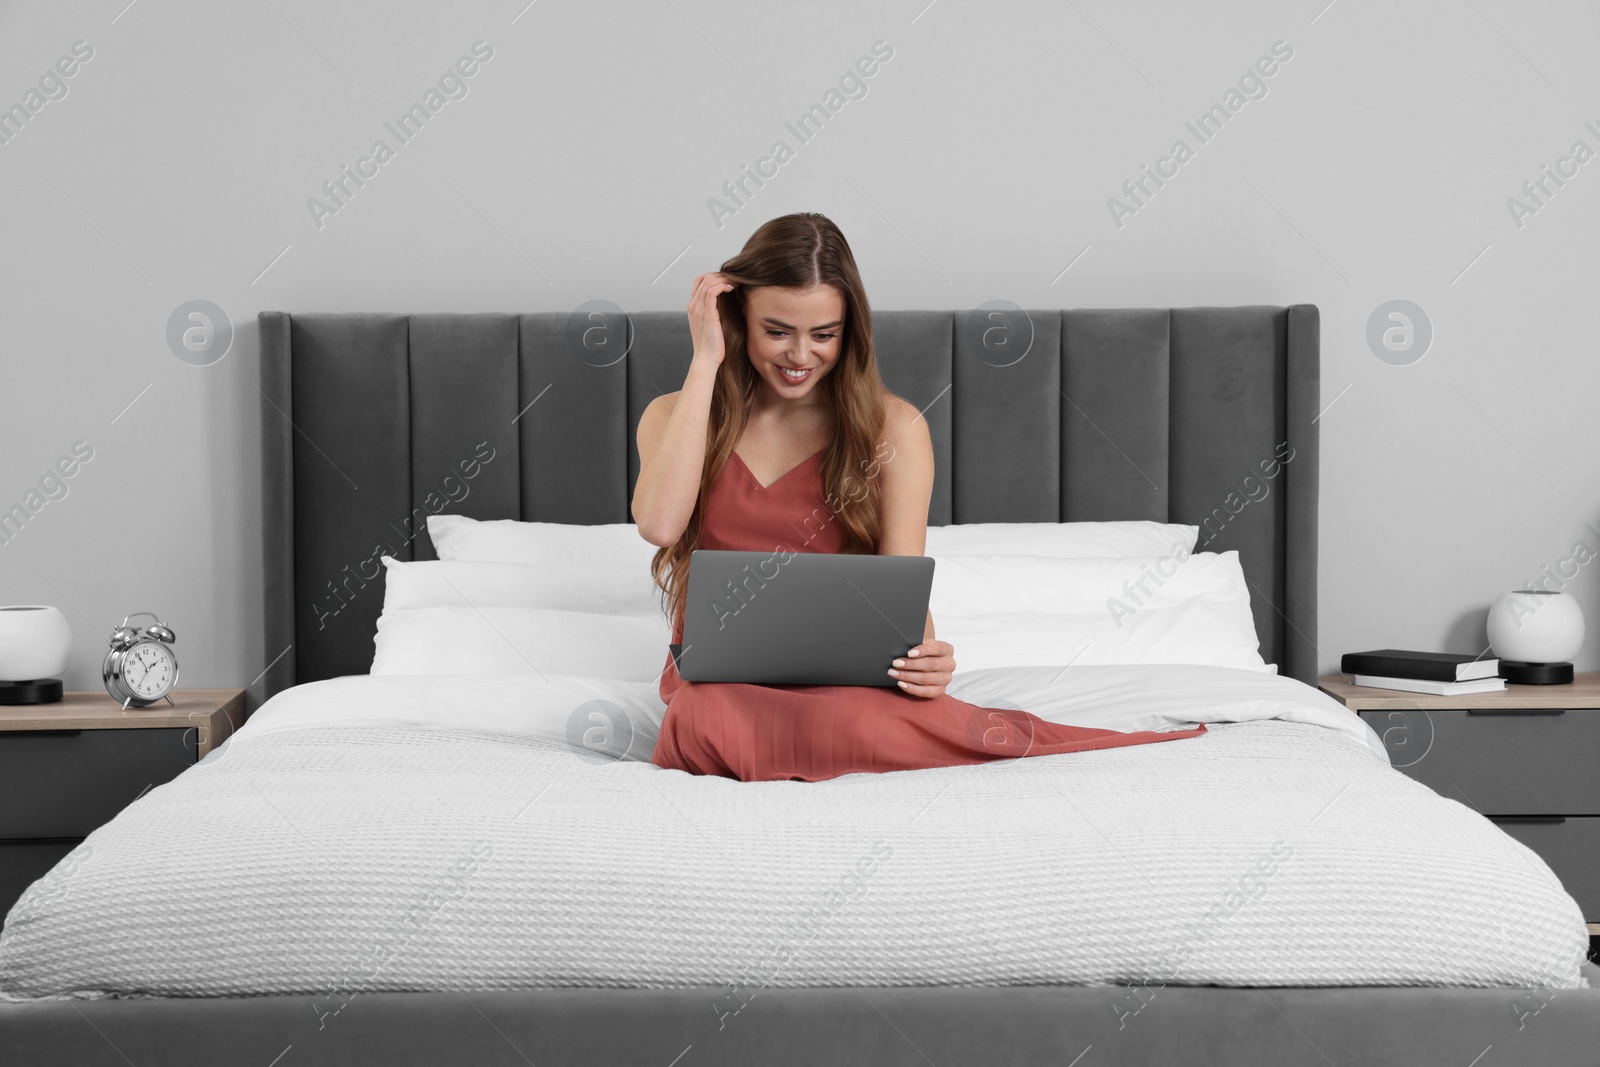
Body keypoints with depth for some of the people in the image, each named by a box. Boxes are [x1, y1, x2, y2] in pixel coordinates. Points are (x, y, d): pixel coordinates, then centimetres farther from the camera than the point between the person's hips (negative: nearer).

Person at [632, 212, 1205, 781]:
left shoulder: (893, 428, 6)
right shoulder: (675, 416, 7)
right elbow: (659, 522, -14)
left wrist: (924, 654, -27)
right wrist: (705, 360, -8)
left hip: (841, 676, -1)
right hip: (719, 681, 2)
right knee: (706, 718, -37)